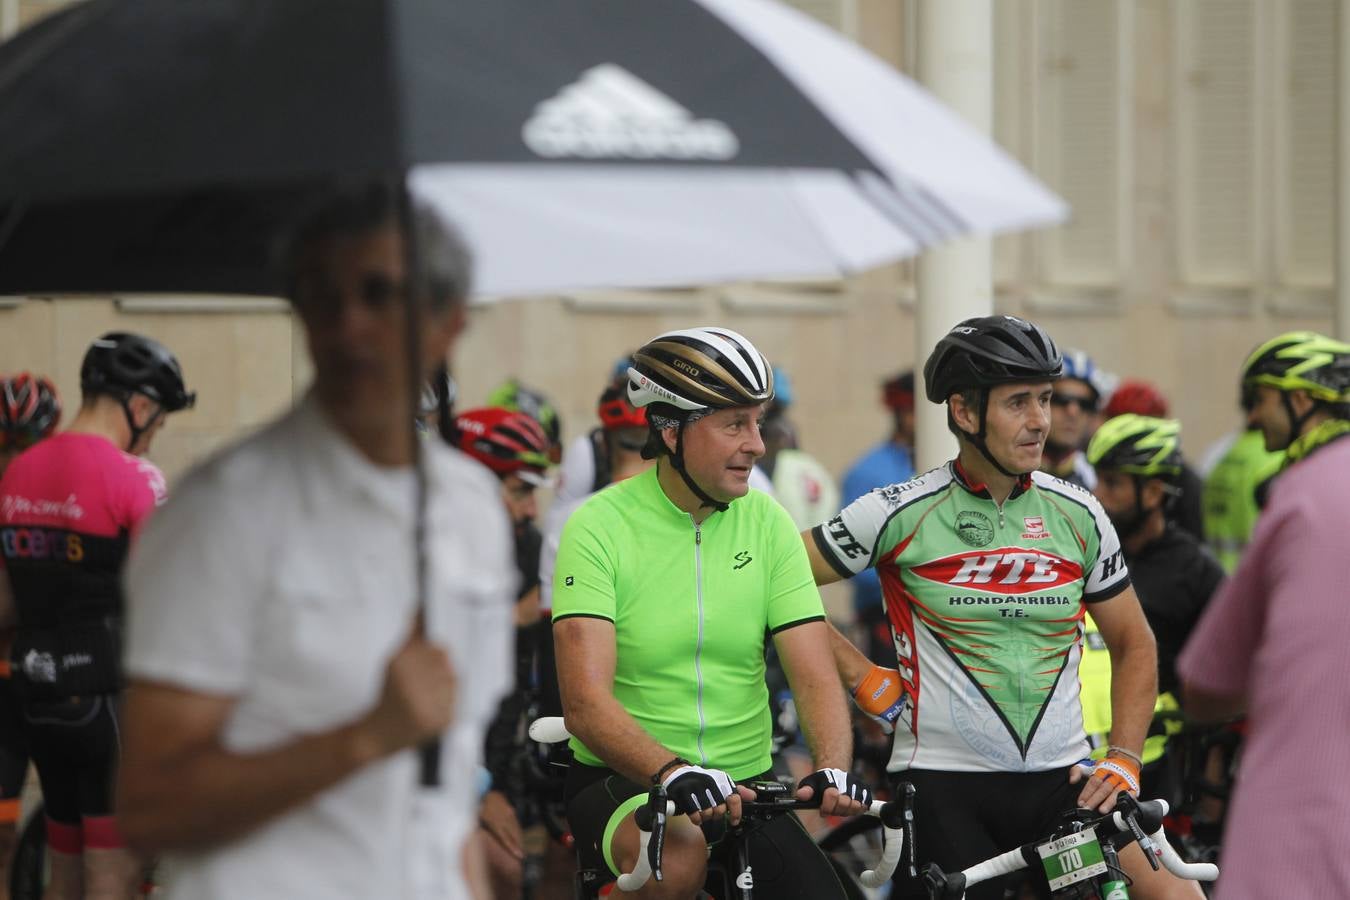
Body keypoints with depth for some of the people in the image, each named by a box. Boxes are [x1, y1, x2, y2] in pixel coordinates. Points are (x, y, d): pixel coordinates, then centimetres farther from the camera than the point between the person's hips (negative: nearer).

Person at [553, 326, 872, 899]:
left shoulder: (767, 523, 2)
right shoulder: (599, 526, -10)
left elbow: (814, 677, -4)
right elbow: (585, 700, -20)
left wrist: (833, 768, -25)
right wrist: (673, 773, -37)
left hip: (745, 783, 4)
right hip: (621, 783, -4)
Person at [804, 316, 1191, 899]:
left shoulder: (1078, 515, 6)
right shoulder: (902, 513, -5)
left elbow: (1133, 645, 16)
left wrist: (1122, 761, 4)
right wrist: (865, 679, -2)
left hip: (1063, 780, 3)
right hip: (943, 785, -3)